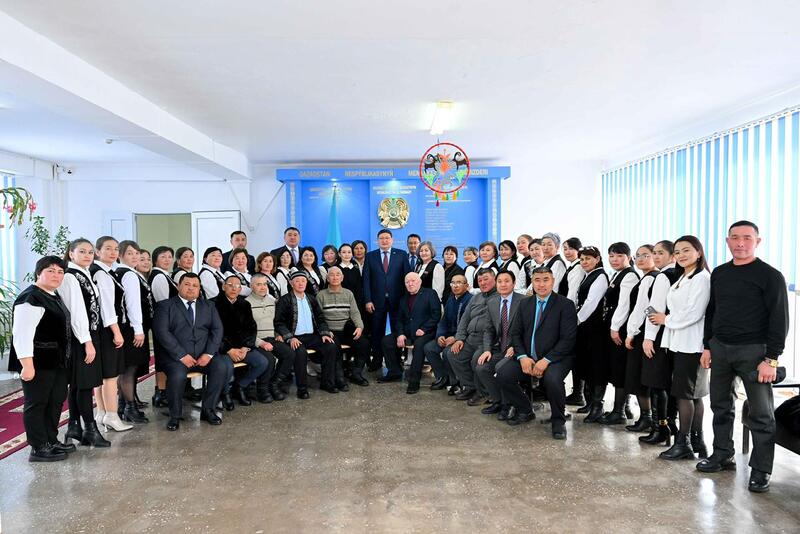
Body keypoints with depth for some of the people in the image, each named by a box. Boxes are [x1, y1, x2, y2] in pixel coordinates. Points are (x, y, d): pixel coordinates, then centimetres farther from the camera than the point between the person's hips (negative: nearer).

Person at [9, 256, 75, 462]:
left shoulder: (54, 297, 14)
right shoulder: (30, 298, -16)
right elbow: (22, 334, -23)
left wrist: (64, 358, 24)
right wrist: (27, 365, -26)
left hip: (57, 361, 10)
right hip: (38, 363, -10)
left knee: (56, 401, 16)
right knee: (37, 404, 1)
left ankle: (51, 441, 28)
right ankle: (38, 449, 10)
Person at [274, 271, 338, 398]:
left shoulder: (311, 299, 17)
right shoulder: (284, 300, 1)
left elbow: (320, 318, 19)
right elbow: (279, 322, -5)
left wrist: (325, 333, 2)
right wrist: (290, 338, -18)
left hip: (311, 336, 5)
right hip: (295, 338, -5)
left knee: (331, 346, -17)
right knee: (301, 352, -34)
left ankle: (327, 383, -4)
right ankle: (302, 388, -18)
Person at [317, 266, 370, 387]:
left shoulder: (348, 293, 15)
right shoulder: (321, 295, 6)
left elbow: (355, 312, 9)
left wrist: (359, 326, -10)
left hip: (347, 331, 3)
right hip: (330, 331, -3)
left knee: (364, 343, -20)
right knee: (335, 348, -33)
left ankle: (355, 374, -1)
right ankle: (339, 378, -16)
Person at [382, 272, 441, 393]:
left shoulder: (430, 294, 1)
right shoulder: (404, 298, 19)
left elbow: (436, 315, -8)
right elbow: (399, 319, 14)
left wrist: (423, 329, -16)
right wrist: (400, 334, -4)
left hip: (425, 333, -6)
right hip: (407, 332, 6)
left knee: (419, 345, -35)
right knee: (386, 340, -9)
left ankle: (414, 381, -28)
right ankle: (395, 372, 7)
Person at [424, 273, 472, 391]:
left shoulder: (470, 300, -14)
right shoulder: (451, 300, 12)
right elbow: (444, 321, 13)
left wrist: (455, 338, -27)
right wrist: (440, 336, -6)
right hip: (449, 335, 8)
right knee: (429, 347, -9)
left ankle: (455, 381, -5)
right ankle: (442, 377, 7)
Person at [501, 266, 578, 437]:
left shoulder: (565, 305, -4)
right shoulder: (525, 304, 12)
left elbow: (568, 339, -12)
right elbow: (515, 333, 9)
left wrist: (546, 360, -20)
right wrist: (522, 357, -10)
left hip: (555, 357, -5)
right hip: (527, 357, 5)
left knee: (552, 379, -35)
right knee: (503, 373, -17)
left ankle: (558, 420, -5)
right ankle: (524, 410, 10)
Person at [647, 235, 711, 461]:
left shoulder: (702, 278, -12)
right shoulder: (682, 278, 17)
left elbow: (694, 313, -19)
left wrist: (666, 319, -8)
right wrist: (666, 319, -1)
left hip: (692, 345, -9)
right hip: (679, 342, 9)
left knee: (684, 392, -4)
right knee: (693, 393, 13)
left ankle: (683, 443, 5)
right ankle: (696, 441, 21)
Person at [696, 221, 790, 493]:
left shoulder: (770, 275, -6)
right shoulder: (719, 273, 10)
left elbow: (779, 319, -9)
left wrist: (771, 359, -13)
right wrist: (707, 346, 11)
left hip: (753, 350, -5)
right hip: (720, 348, 5)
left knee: (761, 413, 2)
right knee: (721, 405, 14)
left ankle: (760, 470, 12)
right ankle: (722, 455, 27)